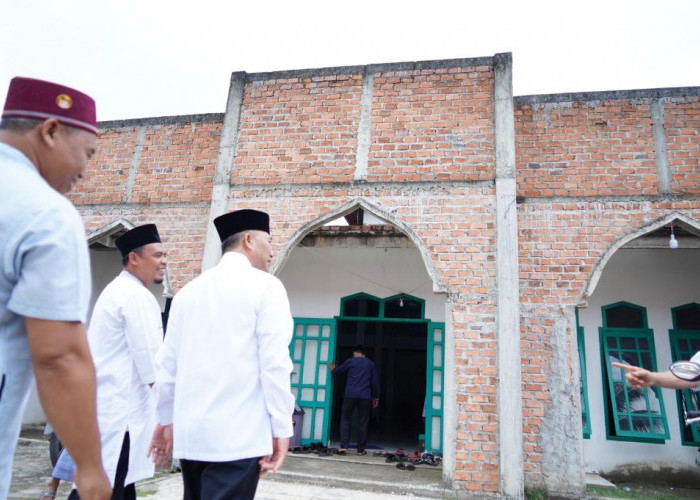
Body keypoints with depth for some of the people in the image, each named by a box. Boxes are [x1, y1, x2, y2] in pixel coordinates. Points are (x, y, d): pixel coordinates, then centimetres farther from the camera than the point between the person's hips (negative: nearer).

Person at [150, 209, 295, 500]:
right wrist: (281, 428, -7)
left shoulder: (188, 291, 12)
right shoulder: (265, 286, -5)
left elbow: (168, 363, 13)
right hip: (238, 433, -6)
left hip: (190, 431, 6)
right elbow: (274, 363, -12)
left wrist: (166, 420, 22)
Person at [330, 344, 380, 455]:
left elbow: (336, 373, 14)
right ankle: (361, 449, 8)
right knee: (362, 423, 7)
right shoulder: (371, 364, 13)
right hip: (365, 396, 1)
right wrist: (375, 397, 16)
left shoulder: (350, 361, 8)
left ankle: (343, 446, -4)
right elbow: (375, 381, 10)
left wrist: (332, 369, 37)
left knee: (345, 420, 7)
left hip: (350, 395, -1)